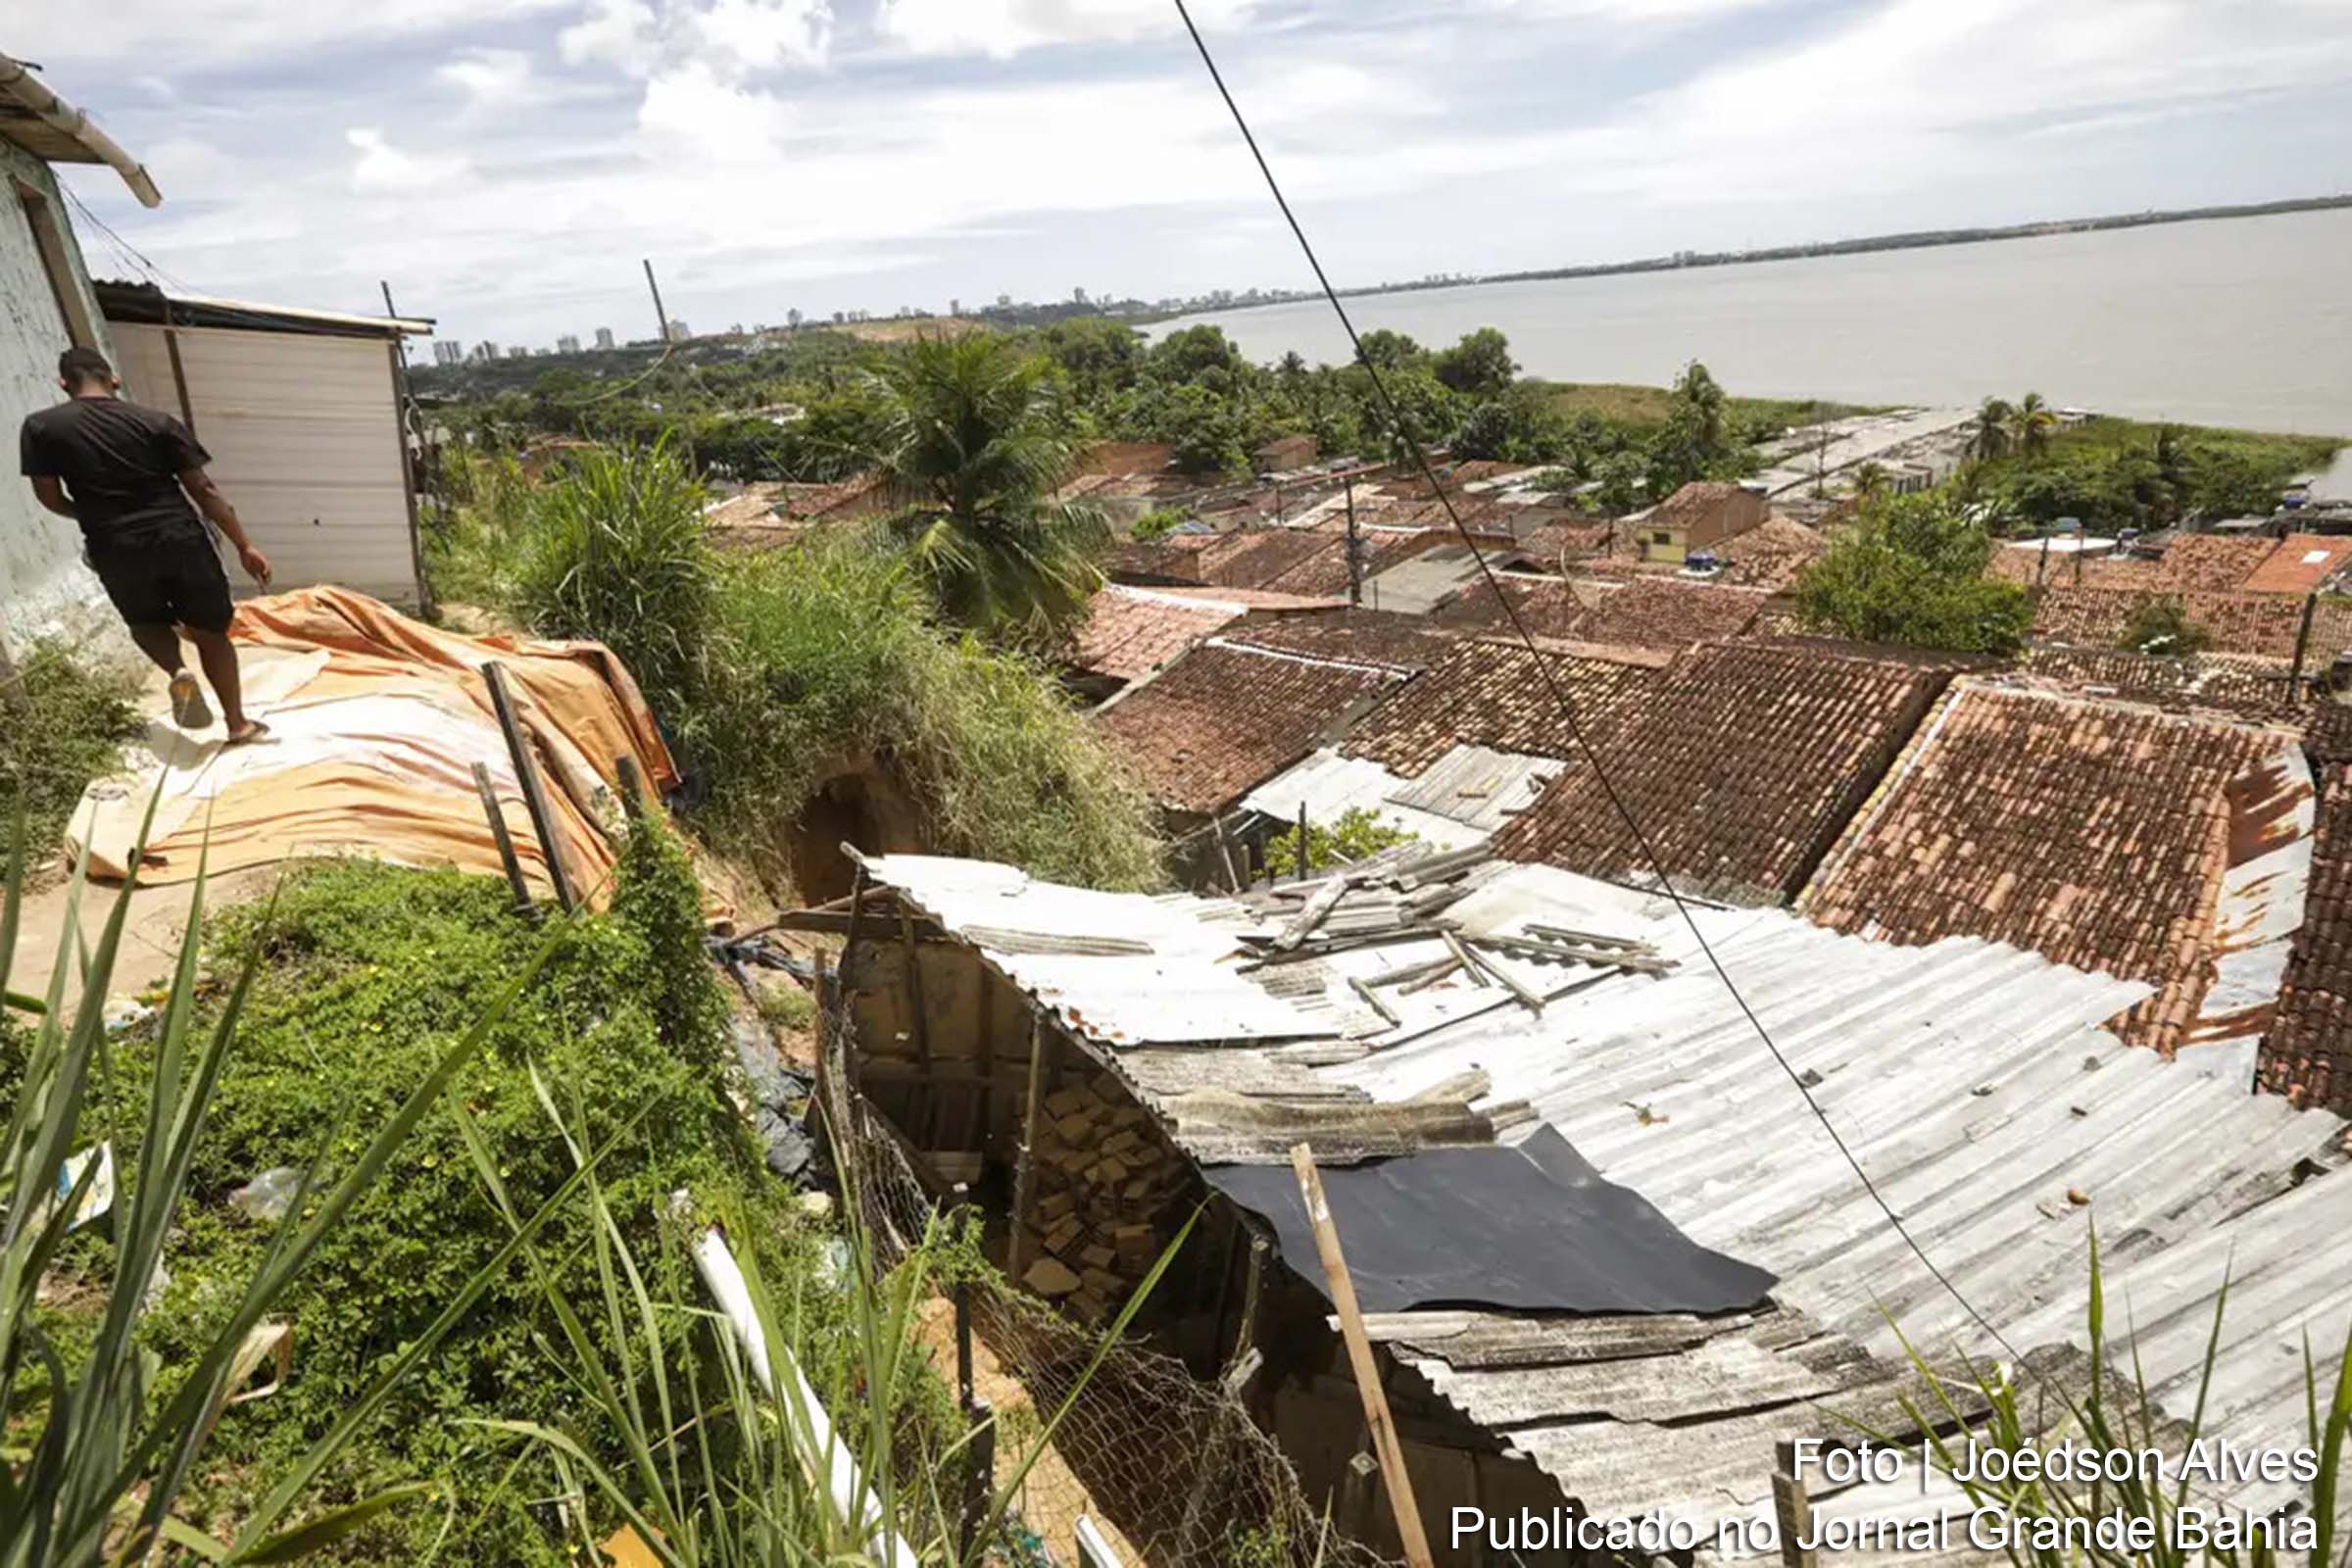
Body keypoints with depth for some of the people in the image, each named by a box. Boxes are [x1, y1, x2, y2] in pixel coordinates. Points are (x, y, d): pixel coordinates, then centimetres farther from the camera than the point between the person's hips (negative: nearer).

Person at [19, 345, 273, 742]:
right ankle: (237, 723, 12)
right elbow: (204, 490, -4)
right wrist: (244, 546, -1)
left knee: (146, 621, 27)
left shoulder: (40, 427, 1)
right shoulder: (157, 423, -2)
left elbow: (50, 498, 5)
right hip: (179, 538, -1)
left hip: (116, 549, 1)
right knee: (210, 631, 12)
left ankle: (177, 672, -4)